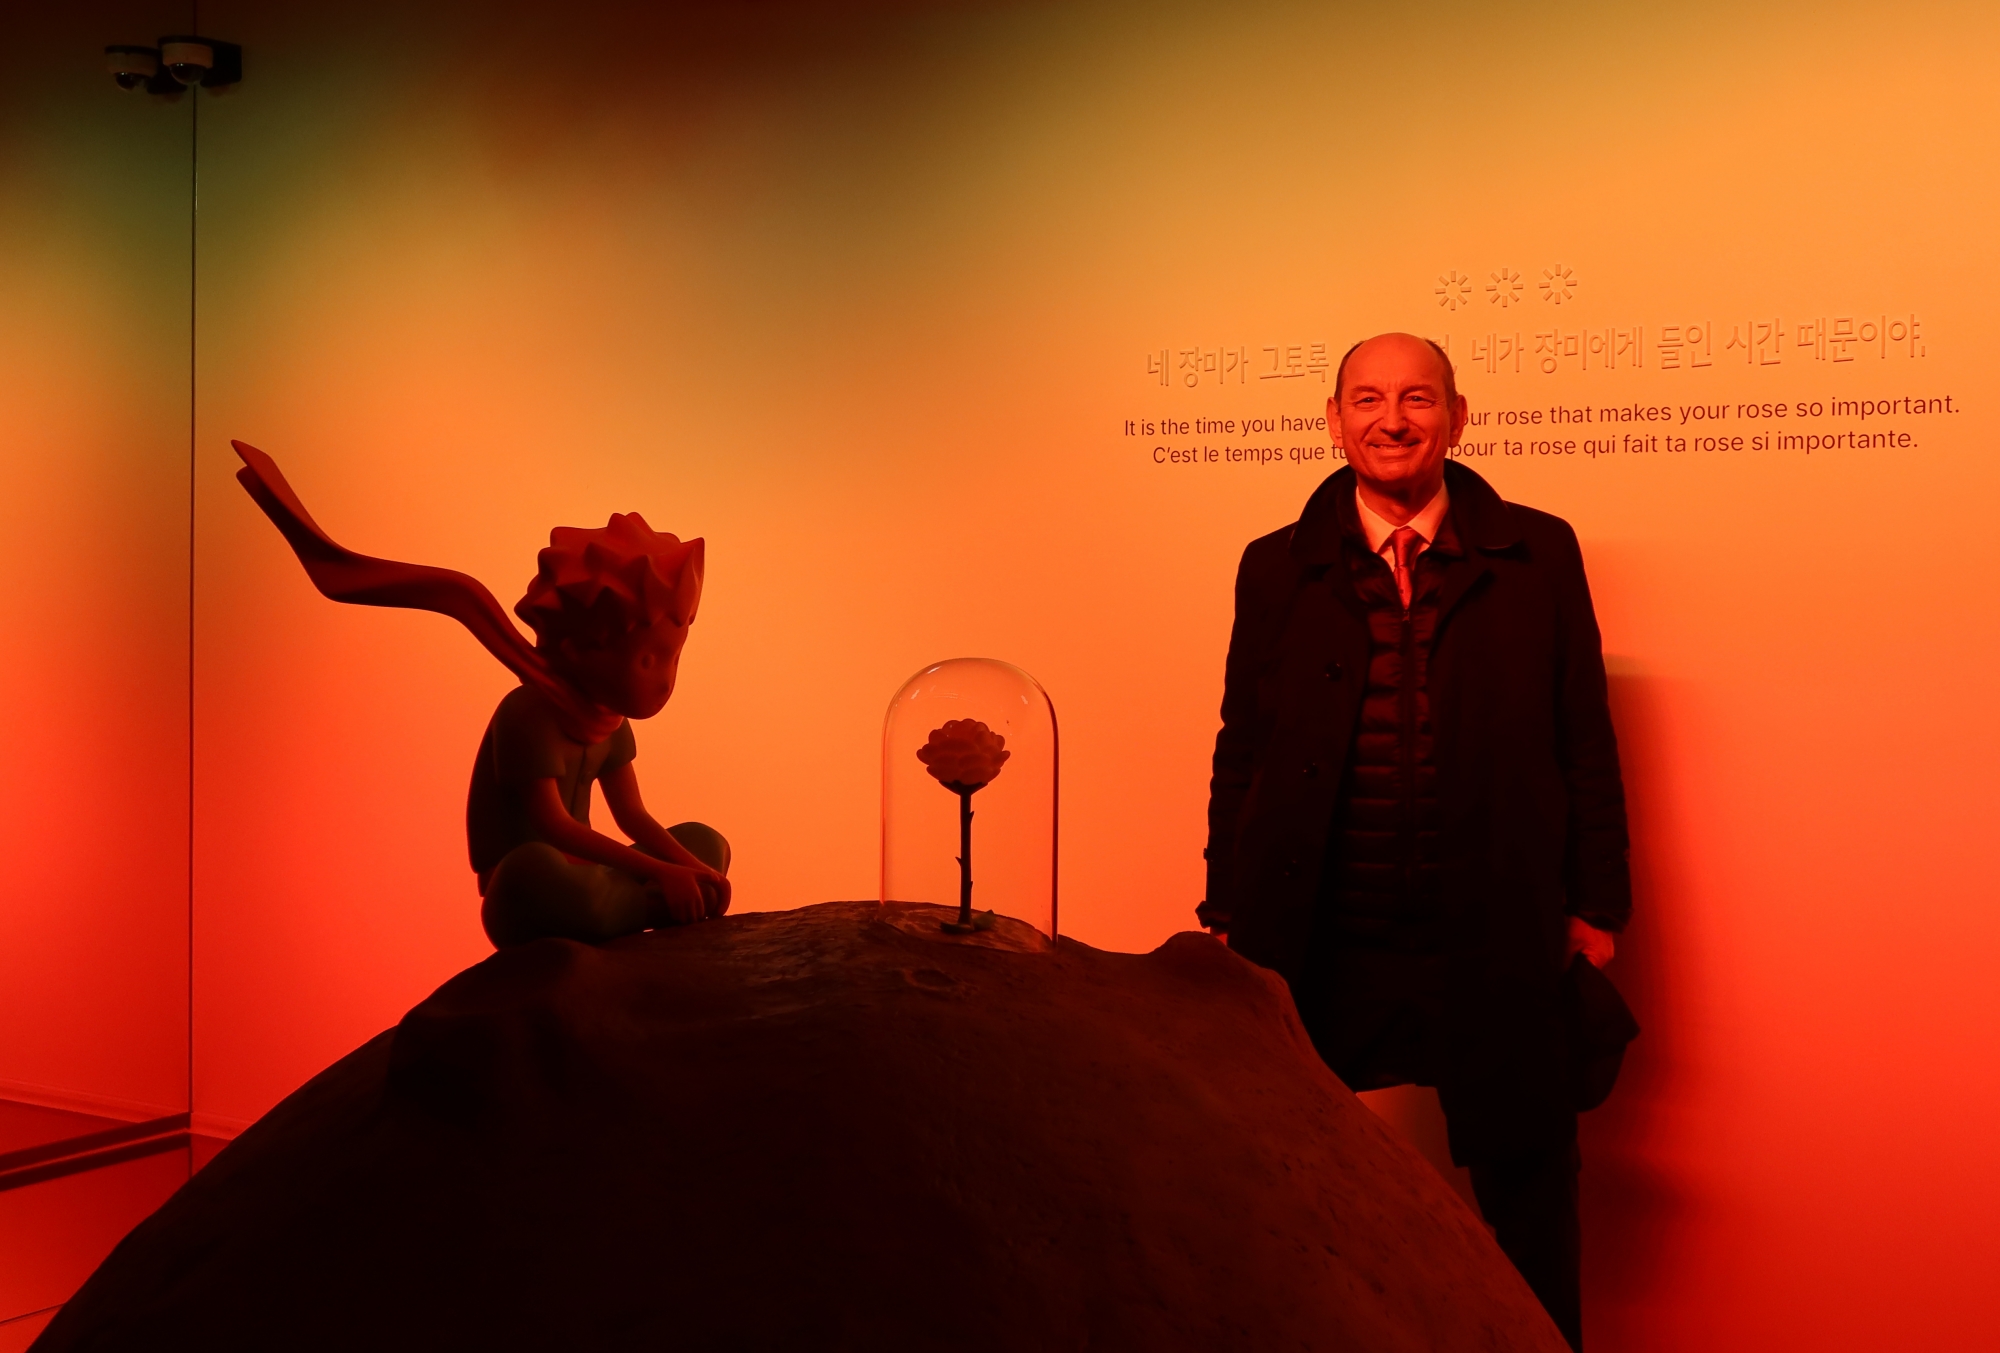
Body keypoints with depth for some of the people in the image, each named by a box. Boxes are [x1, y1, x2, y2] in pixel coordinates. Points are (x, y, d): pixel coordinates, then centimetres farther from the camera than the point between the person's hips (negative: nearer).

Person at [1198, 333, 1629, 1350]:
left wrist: (1596, 902, 2)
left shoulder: (1539, 553, 3)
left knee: (1527, 1201, 11)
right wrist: (1230, 912, 5)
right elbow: (1243, 751, 8)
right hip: (1323, 950, 1)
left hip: (1496, 949, 0)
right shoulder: (1277, 568, 6)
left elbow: (1587, 743, 5)